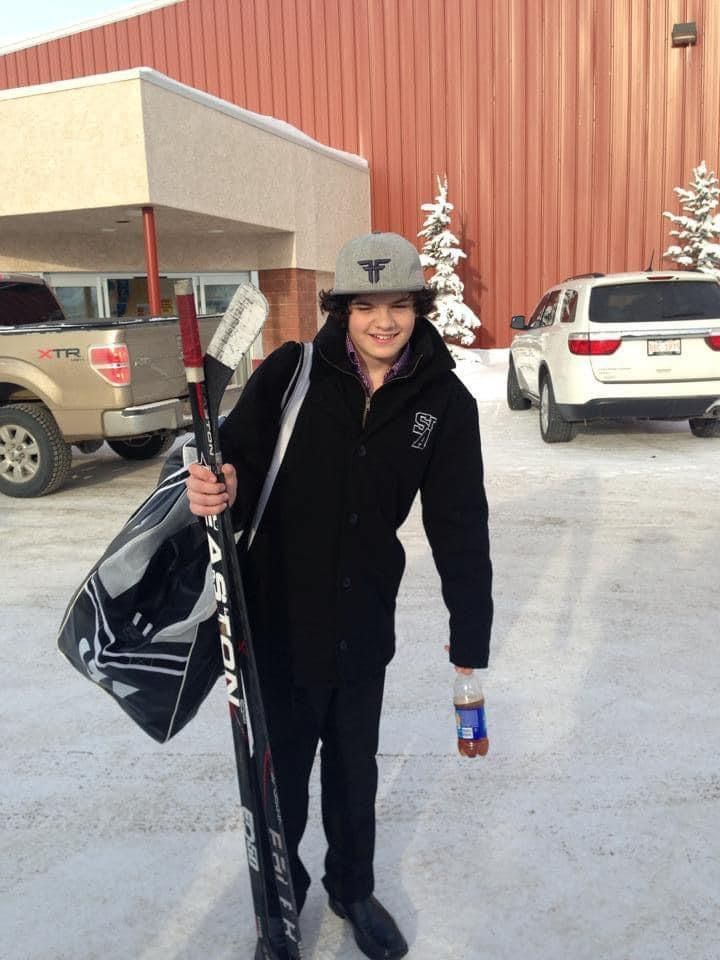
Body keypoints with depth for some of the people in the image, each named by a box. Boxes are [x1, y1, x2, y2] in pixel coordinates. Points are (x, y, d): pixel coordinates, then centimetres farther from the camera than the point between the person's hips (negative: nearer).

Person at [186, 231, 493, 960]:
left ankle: (352, 888, 47)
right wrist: (215, 492, -34)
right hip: (277, 610, -1)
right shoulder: (289, 374, -12)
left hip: (364, 619, 2)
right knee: (280, 769, 12)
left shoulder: (445, 404, -7)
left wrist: (470, 638, -3)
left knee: (355, 766, 20)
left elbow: (460, 524, -5)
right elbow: (235, 461, -10)